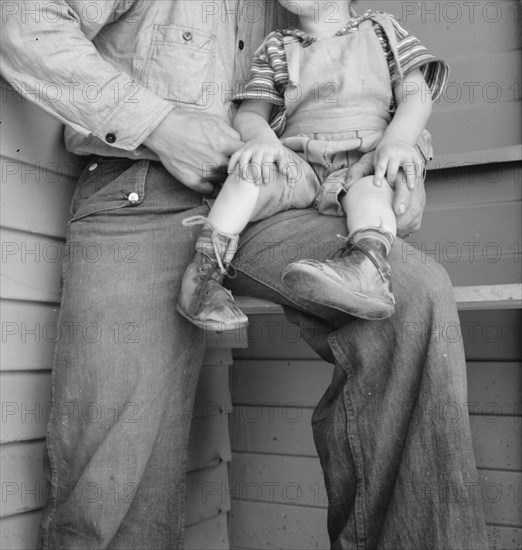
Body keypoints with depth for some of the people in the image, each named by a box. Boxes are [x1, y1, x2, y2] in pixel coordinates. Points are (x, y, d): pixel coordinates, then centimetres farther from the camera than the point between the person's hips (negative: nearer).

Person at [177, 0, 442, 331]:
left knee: (370, 189, -34)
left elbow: (417, 95, 8)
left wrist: (398, 139, -14)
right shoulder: (276, 49, 21)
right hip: (298, 164, 1)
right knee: (255, 168, -29)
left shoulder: (381, 31, 18)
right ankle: (206, 269, -30)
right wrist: (261, 137, -15)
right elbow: (249, 114, 11)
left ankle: (369, 261, -61)